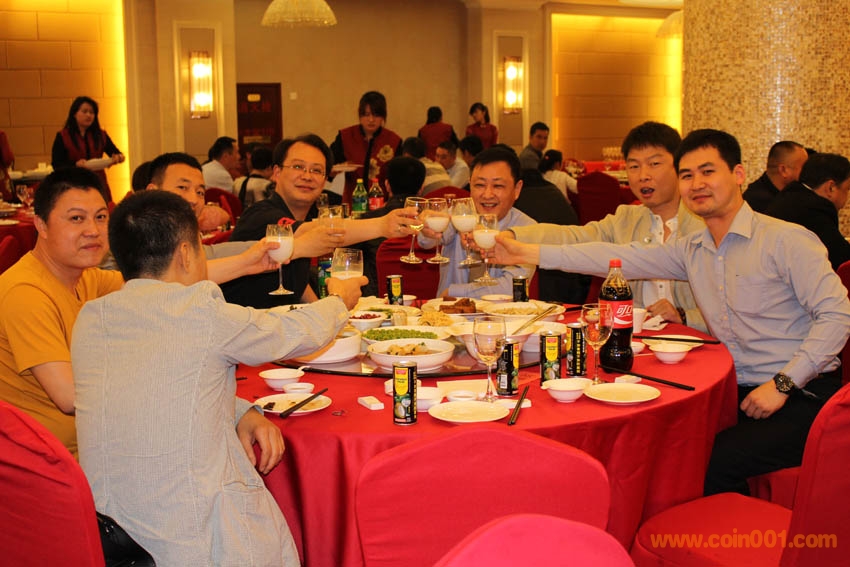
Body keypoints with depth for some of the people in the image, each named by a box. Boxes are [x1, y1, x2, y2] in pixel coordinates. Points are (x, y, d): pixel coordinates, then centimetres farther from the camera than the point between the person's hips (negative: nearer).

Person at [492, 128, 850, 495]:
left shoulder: (785, 239, -8)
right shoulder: (691, 251, 11)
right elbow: (620, 258, 7)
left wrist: (783, 383, -18)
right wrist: (527, 253, 2)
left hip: (803, 397, -6)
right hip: (743, 393, 6)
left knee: (711, 464, -23)